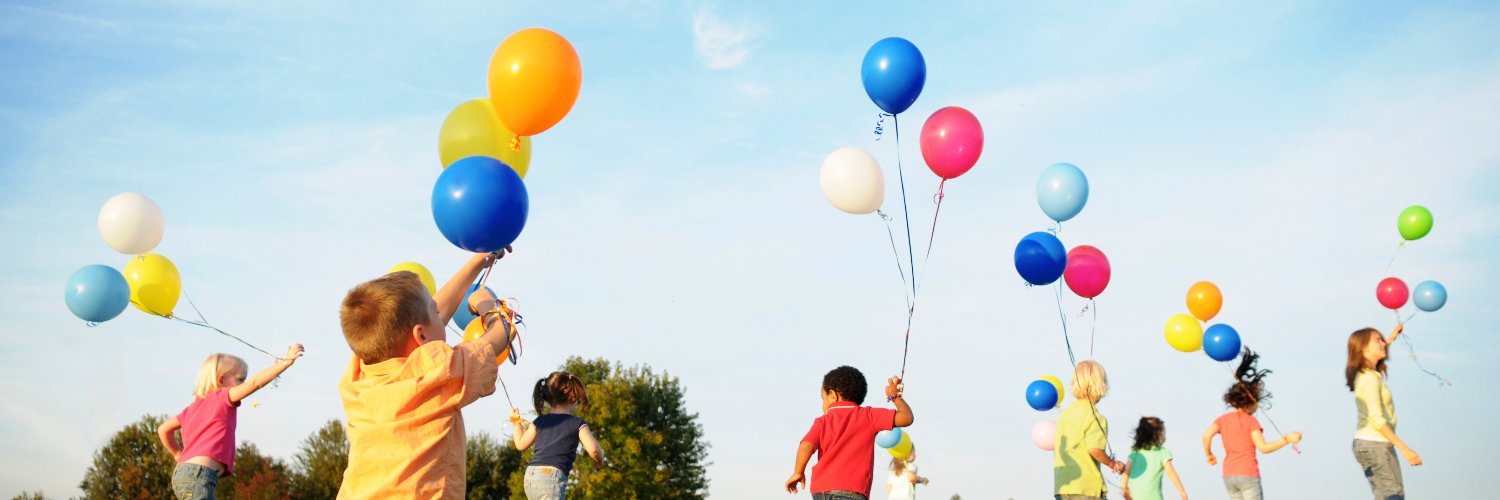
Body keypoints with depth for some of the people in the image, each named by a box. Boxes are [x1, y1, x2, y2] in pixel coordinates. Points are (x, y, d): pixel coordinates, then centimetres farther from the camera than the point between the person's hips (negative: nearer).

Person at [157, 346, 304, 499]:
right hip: (198, 473, -10)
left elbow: (163, 429, 24)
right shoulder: (222, 398, -2)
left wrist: (179, 455, 31)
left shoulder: (194, 406, 23)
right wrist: (286, 362, -18)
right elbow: (255, 383, -15)